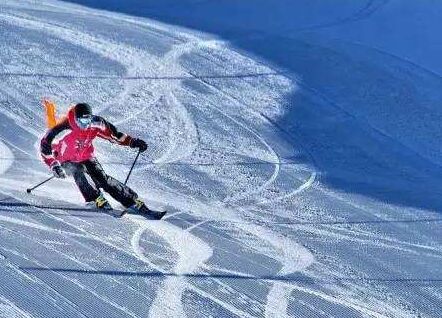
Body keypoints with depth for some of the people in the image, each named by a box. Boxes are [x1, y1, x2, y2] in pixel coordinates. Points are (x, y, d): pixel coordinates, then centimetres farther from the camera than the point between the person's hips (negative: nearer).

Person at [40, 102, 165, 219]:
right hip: (68, 162, -2)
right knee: (79, 172, -35)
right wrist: (54, 165, -36)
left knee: (103, 178, -17)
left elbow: (111, 132, -3)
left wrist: (132, 142, -12)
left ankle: (134, 203, -20)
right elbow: (46, 146, -24)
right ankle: (97, 200, -32)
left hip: (87, 158, 2)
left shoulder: (95, 123, -18)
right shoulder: (64, 129, -30)